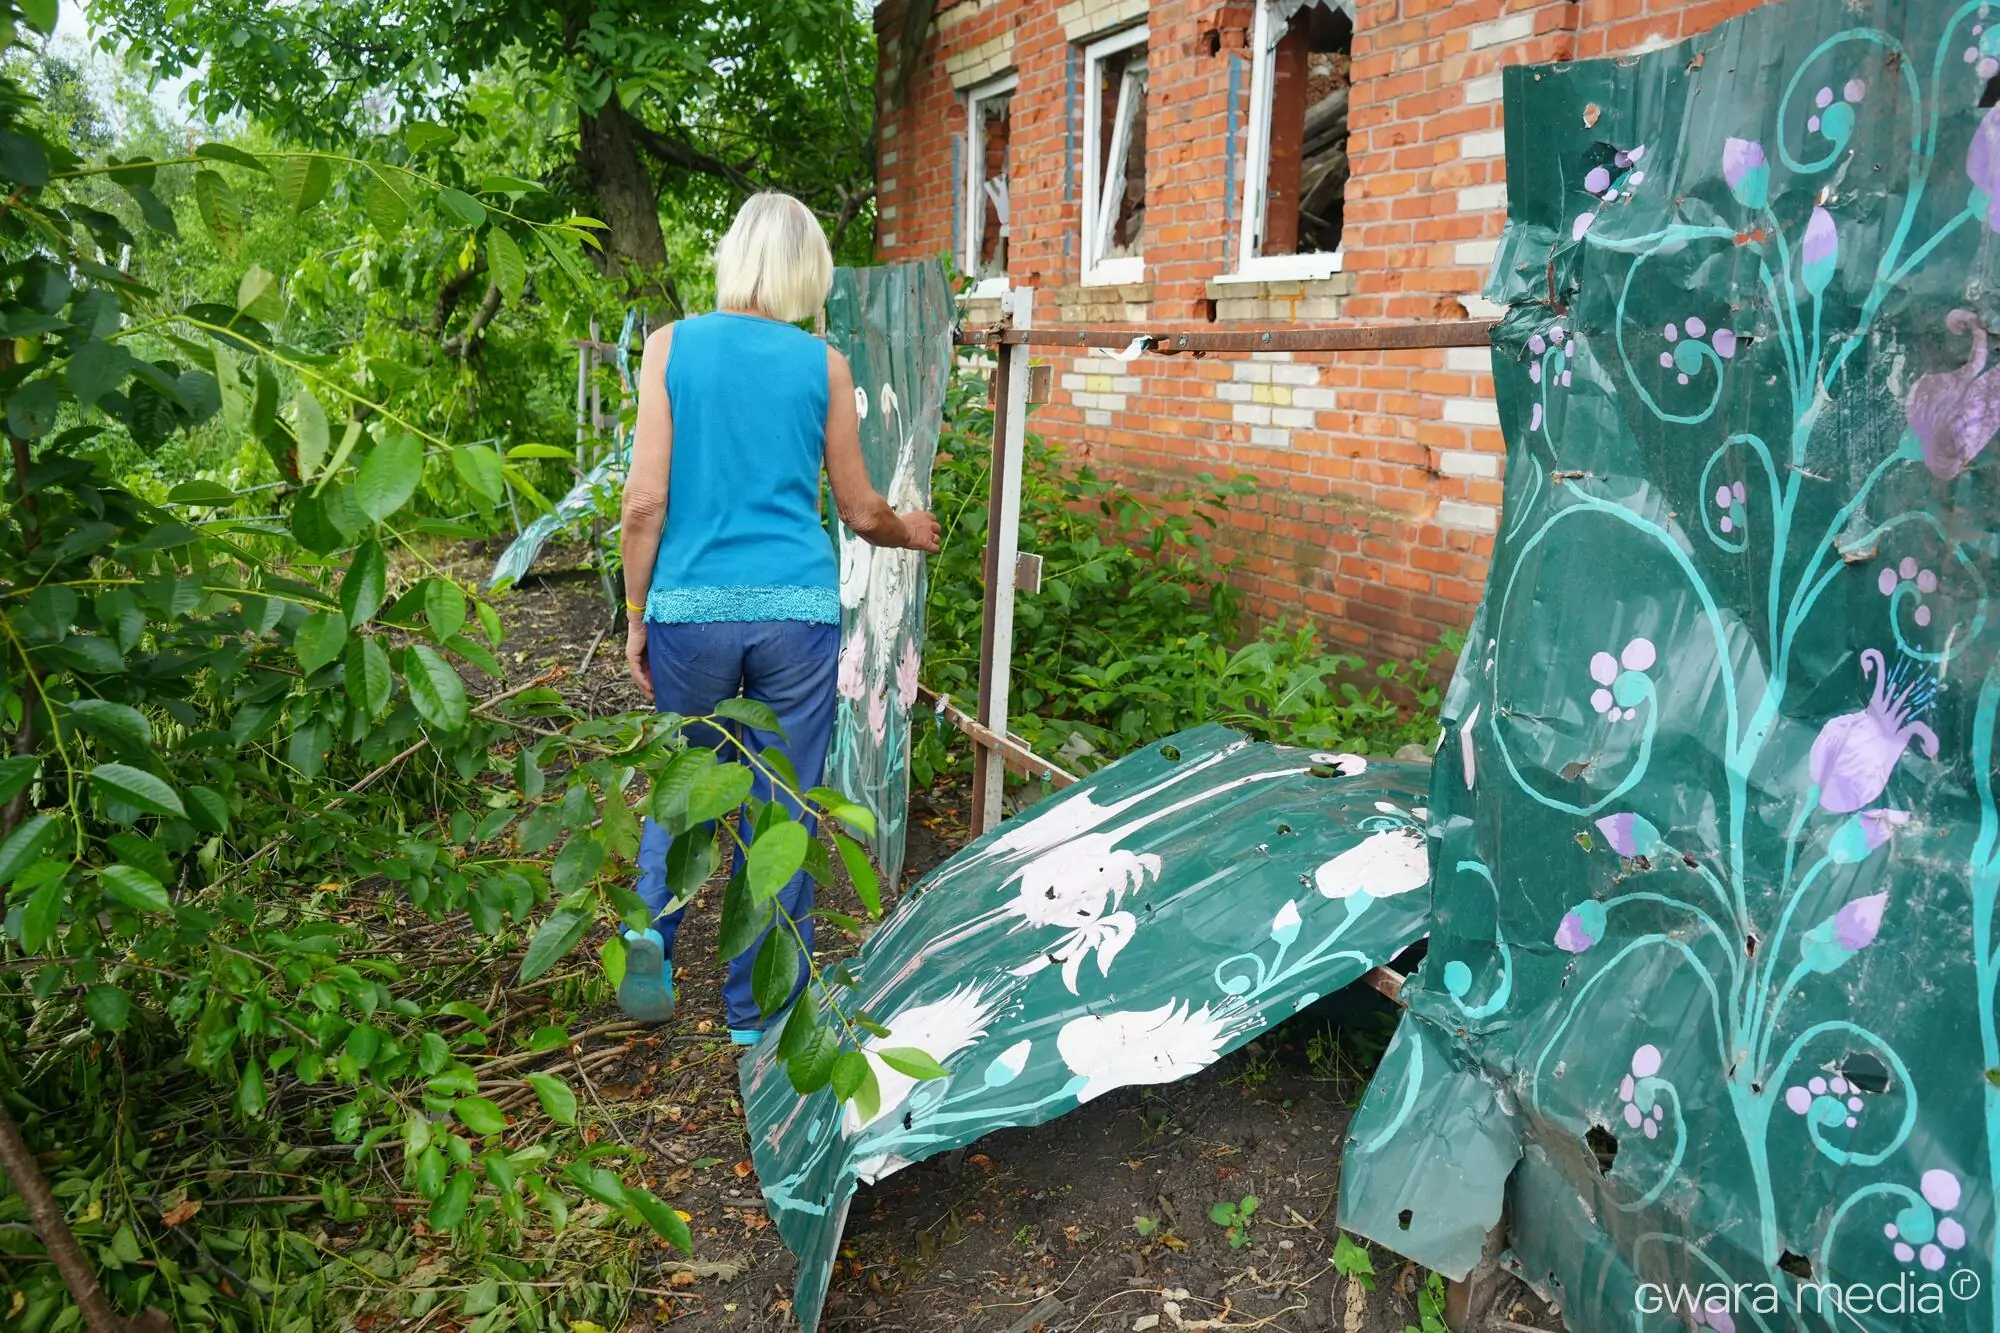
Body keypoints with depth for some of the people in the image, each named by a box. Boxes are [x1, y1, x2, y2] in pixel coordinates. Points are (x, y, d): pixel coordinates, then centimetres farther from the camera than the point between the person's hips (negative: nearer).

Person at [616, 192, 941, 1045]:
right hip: (796, 609, 0)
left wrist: (636, 616, 7)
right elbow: (859, 511, 10)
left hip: (691, 607, 1)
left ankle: (650, 923, -1)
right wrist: (911, 533, 31)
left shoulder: (672, 346, 2)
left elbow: (645, 502, -3)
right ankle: (760, 1012, 19)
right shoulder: (824, 365, 3)